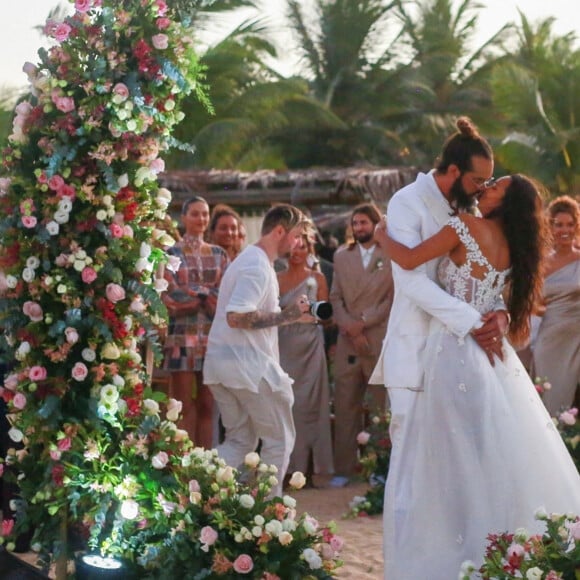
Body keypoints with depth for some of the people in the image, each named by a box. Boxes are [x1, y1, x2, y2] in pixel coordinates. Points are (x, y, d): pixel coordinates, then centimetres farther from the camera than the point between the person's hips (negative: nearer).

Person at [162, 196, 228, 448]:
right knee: (185, 406, -3)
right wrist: (207, 294, -7)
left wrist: (191, 295, -9)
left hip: (213, 336, 3)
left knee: (208, 405, 4)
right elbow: (172, 294, -7)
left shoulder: (218, 254, 13)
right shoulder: (171, 253, 2)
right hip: (182, 335, -3)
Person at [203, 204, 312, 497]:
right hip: (249, 365, -10)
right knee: (279, 440, 3)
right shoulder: (258, 267, -16)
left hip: (221, 363, 10)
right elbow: (236, 317, -25)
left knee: (239, 441, 15)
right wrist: (285, 316, -20)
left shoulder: (250, 259, 18)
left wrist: (291, 314, 16)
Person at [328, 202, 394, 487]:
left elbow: (393, 298, -4)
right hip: (348, 341, 4)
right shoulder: (341, 256, 15)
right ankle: (344, 468, 5)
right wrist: (350, 327, -5)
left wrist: (363, 322, -10)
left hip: (380, 340, -3)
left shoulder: (391, 256, 2)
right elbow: (335, 298, 11)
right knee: (345, 407, 1)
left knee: (381, 408, 0)